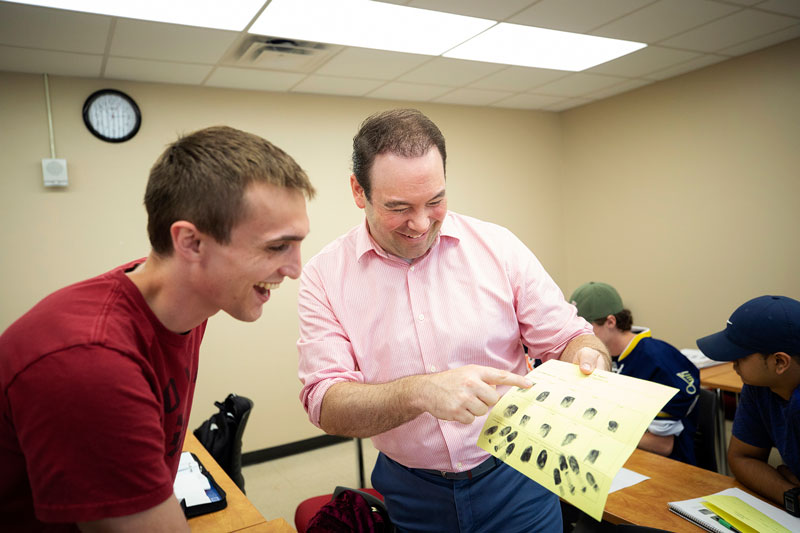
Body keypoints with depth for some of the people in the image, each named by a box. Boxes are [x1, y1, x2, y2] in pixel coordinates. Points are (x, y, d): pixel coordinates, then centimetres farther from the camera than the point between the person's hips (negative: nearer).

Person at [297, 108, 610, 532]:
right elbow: (325, 406, -18)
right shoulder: (325, 276, -11)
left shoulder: (498, 247, -9)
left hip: (514, 480, 1)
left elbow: (567, 337, -3)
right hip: (409, 494, 0)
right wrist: (420, 392, -36)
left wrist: (589, 359, -27)